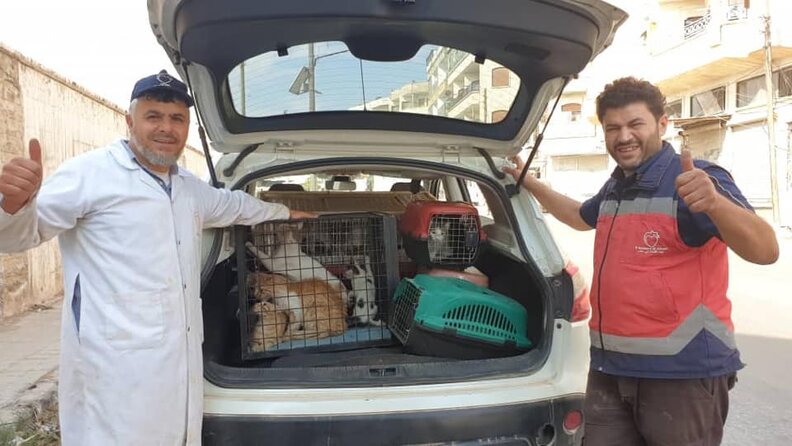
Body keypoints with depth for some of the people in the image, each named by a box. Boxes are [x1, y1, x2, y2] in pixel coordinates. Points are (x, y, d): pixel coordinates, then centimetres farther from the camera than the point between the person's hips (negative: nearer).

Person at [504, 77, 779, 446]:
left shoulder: (693, 181, -11)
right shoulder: (614, 187, 12)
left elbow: (765, 250, -24)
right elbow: (581, 217, 34)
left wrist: (713, 202, -42)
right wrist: (529, 184, 33)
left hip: (683, 372, -7)